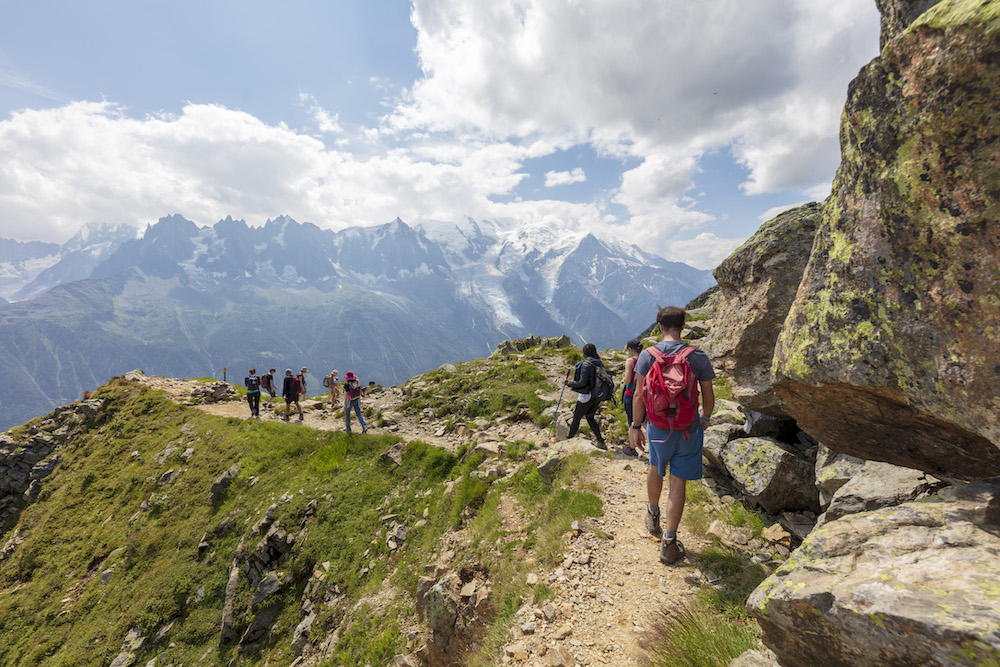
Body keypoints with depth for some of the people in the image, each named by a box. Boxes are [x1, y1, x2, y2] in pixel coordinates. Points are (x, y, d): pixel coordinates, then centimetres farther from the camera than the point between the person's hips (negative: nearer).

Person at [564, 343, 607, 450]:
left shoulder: (586, 364, -21)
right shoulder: (599, 363, 3)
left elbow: (582, 382, -22)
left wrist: (569, 383, -8)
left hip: (586, 396, -8)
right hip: (597, 396, 8)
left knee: (576, 417, 13)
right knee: (590, 417, 20)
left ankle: (570, 436, 33)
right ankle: (601, 442, 15)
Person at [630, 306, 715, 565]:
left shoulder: (647, 355, -11)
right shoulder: (698, 357, -9)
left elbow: (639, 396, -10)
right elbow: (708, 396, -1)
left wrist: (635, 426, 1)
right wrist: (705, 418, 19)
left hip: (658, 426, 1)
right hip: (689, 428, 0)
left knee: (655, 469, 25)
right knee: (678, 482, 7)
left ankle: (653, 516, 46)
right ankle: (668, 543, 13)